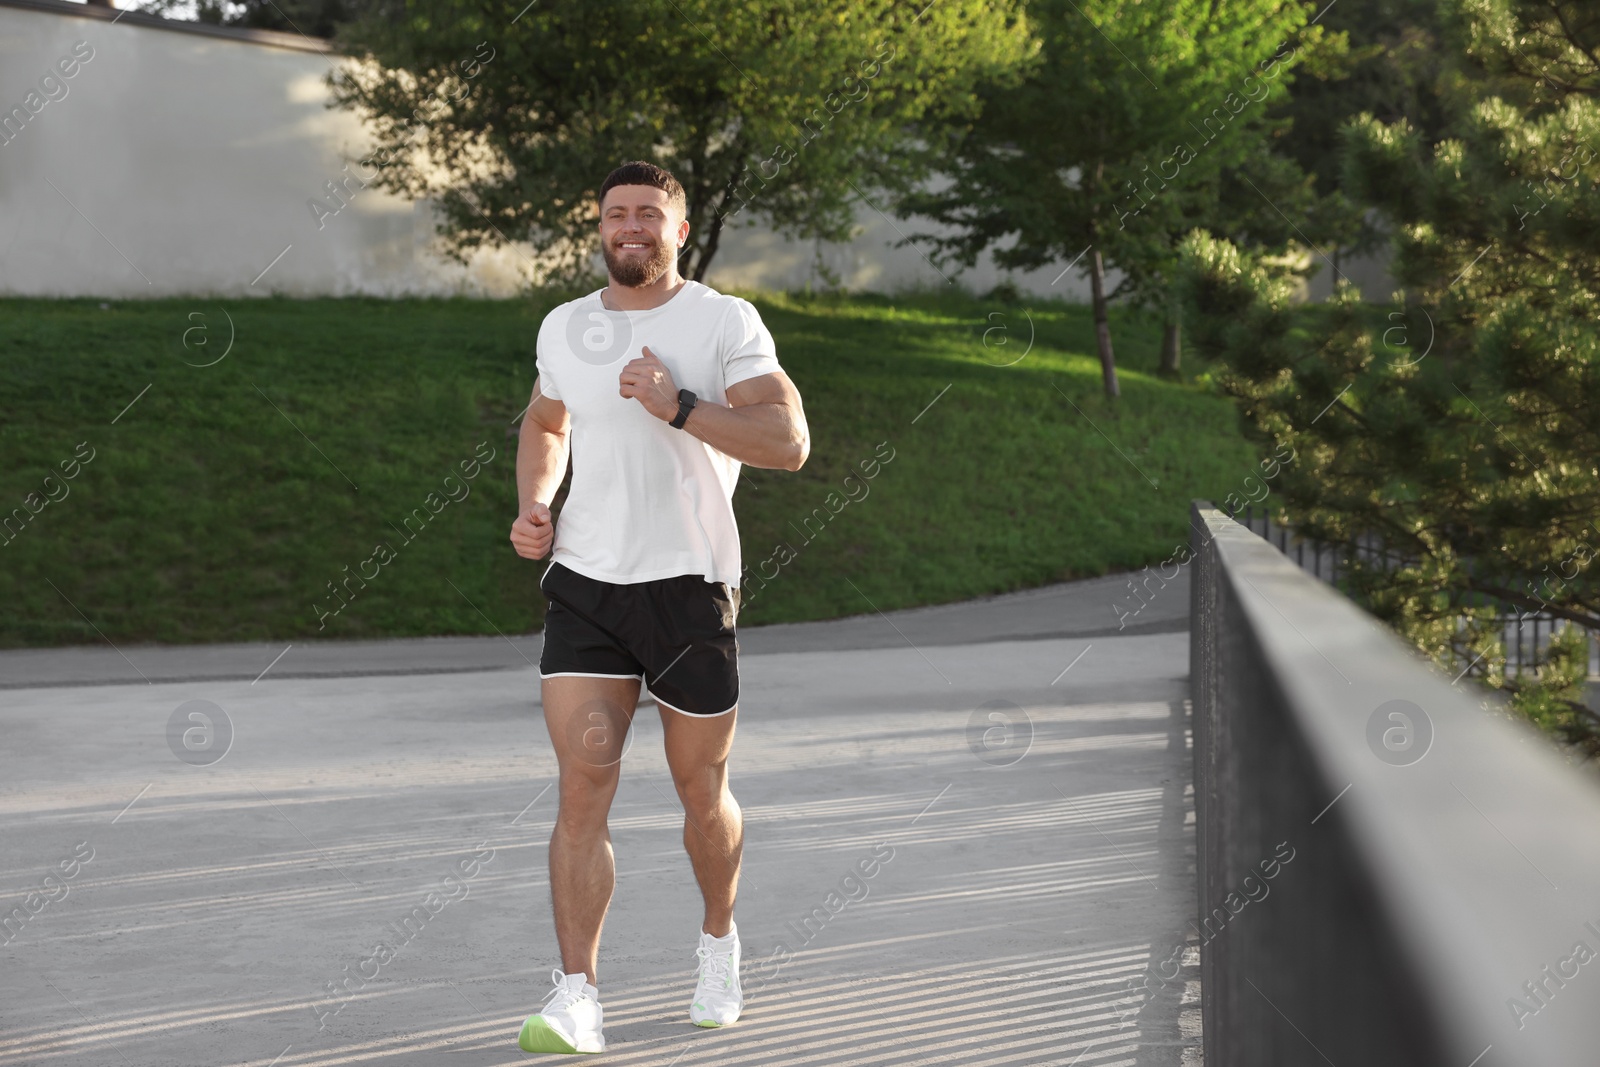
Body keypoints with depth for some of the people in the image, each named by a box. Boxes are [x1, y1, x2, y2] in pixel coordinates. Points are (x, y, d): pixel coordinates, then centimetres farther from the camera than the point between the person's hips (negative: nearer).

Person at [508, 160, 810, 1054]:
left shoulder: (726, 322, -4)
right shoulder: (564, 327, 9)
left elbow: (790, 443, -14)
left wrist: (679, 406, -22)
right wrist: (533, 504, 10)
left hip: (690, 585, -2)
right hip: (584, 581, 2)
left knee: (702, 790, 11)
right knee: (583, 784, -11)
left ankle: (720, 940, 38)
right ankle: (578, 997, -11)